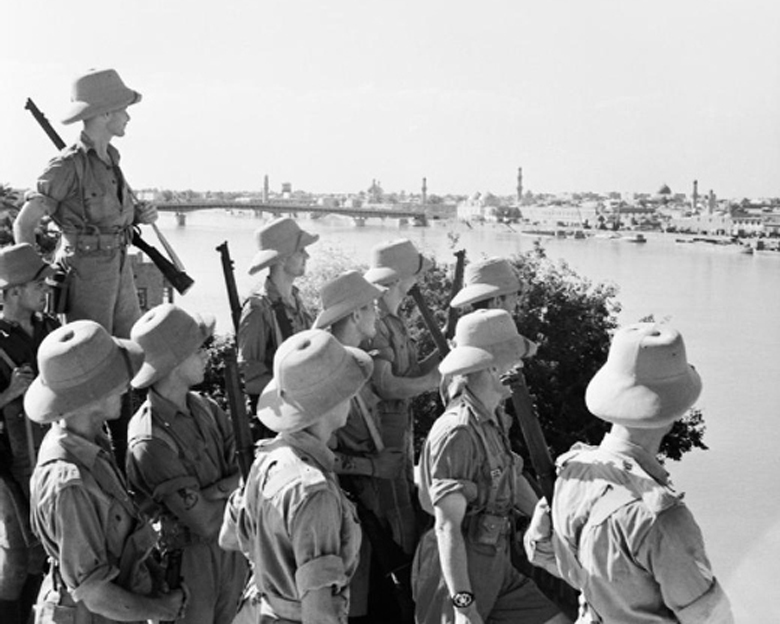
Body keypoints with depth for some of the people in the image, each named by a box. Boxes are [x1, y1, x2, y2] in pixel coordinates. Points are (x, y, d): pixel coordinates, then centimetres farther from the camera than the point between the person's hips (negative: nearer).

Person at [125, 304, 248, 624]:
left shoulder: (203, 407, -5)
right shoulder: (150, 442, -28)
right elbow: (205, 522, -25)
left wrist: (213, 492, -23)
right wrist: (231, 491, -9)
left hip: (230, 547, 6)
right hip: (188, 560, -6)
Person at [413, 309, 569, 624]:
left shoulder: (492, 420, 6)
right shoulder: (456, 433, -23)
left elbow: (514, 479, 20)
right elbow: (447, 526, -26)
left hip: (496, 568, 9)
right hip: (456, 573, -8)